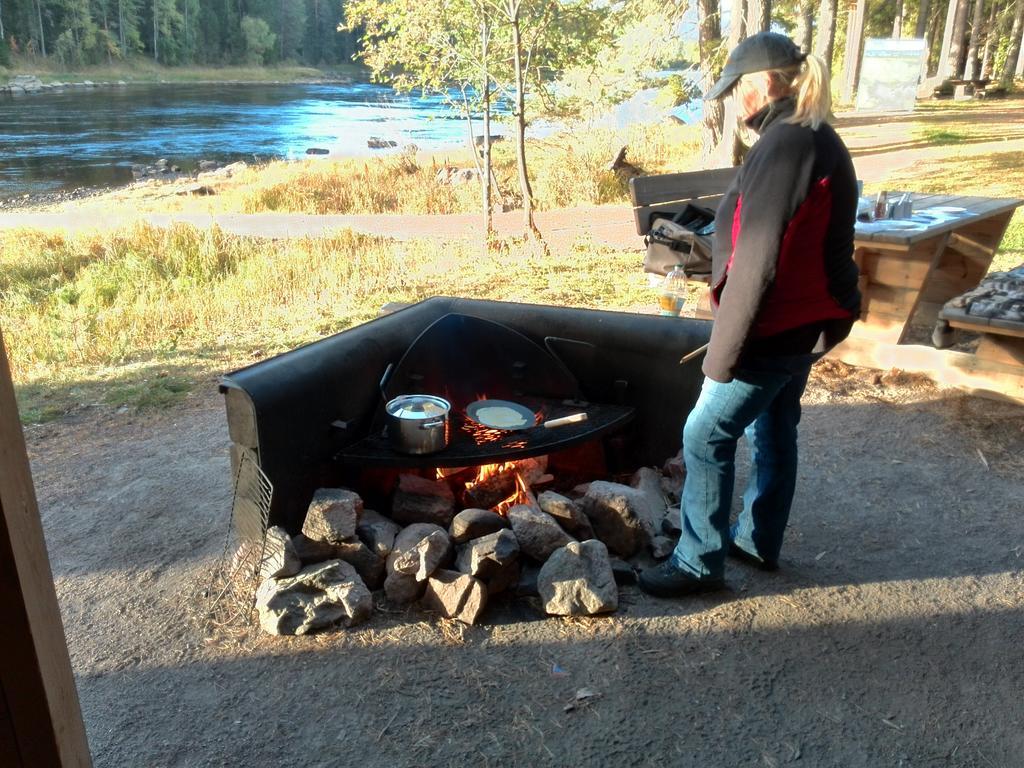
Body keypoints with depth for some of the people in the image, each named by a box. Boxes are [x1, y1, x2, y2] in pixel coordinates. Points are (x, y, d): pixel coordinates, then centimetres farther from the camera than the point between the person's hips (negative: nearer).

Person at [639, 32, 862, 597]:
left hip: (772, 332, -10)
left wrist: (724, 350, -20)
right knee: (774, 429, 20)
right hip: (806, 324, 10)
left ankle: (699, 563, 11)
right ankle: (758, 540, 35)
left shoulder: (780, 148, -22)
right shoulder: (822, 142, 10)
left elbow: (756, 264, -25)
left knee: (705, 437, 0)